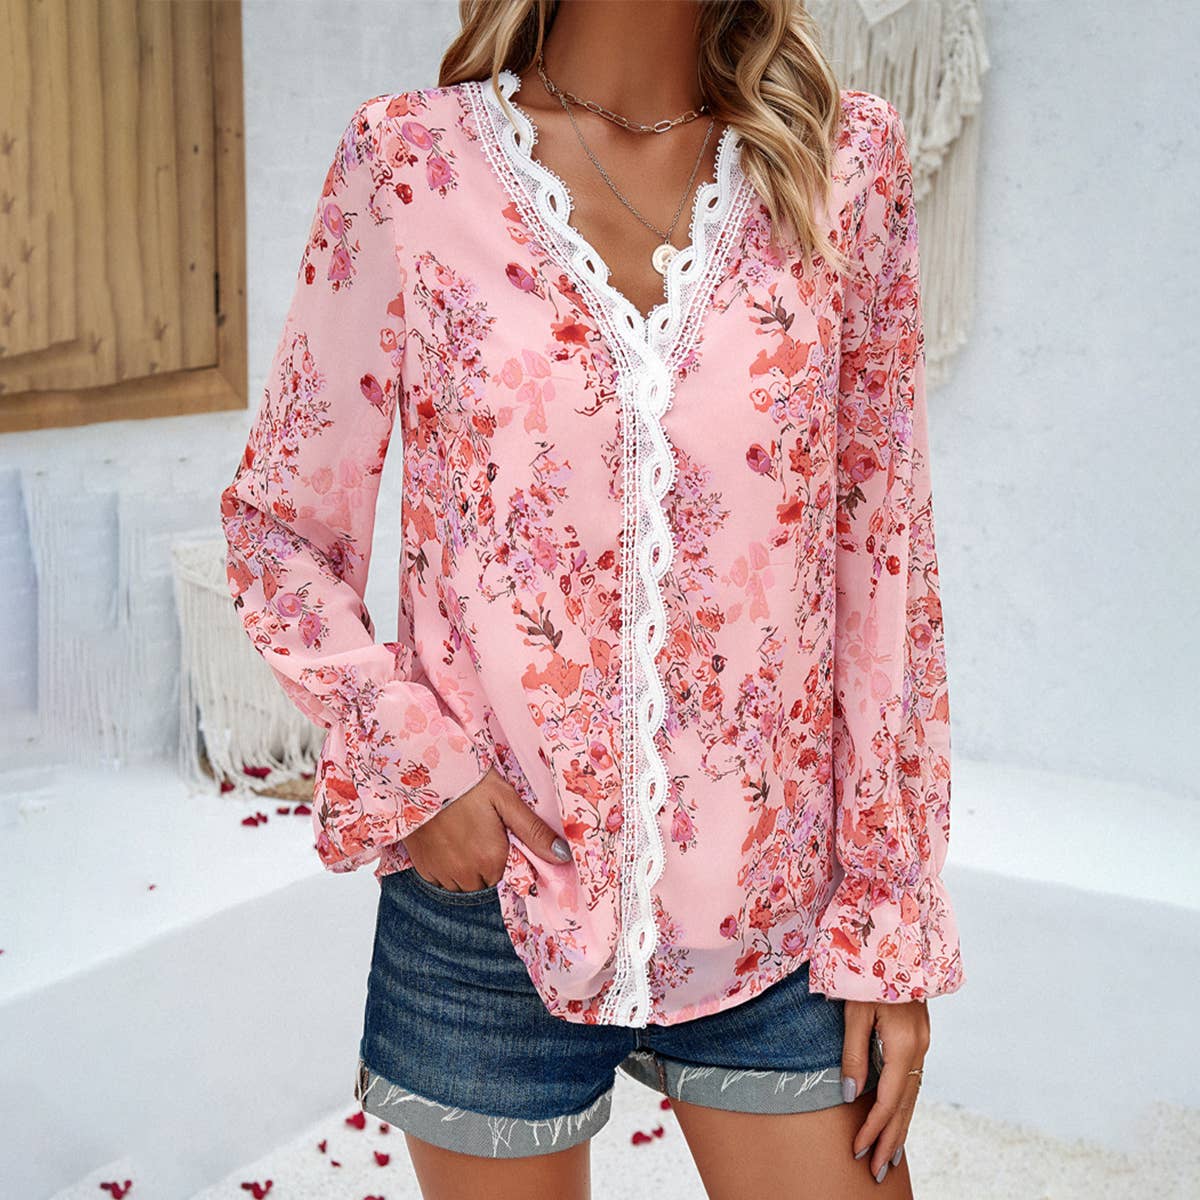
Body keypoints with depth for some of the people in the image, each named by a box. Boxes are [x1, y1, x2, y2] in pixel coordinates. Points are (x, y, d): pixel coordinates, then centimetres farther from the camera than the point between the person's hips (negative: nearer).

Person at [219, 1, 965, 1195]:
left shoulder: (845, 161, 0)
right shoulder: (409, 160, -4)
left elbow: (883, 557, 1)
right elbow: (278, 524, 3)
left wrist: (891, 922, 0)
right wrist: (412, 764, -11)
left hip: (774, 918, 2)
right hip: (488, 897, -1)